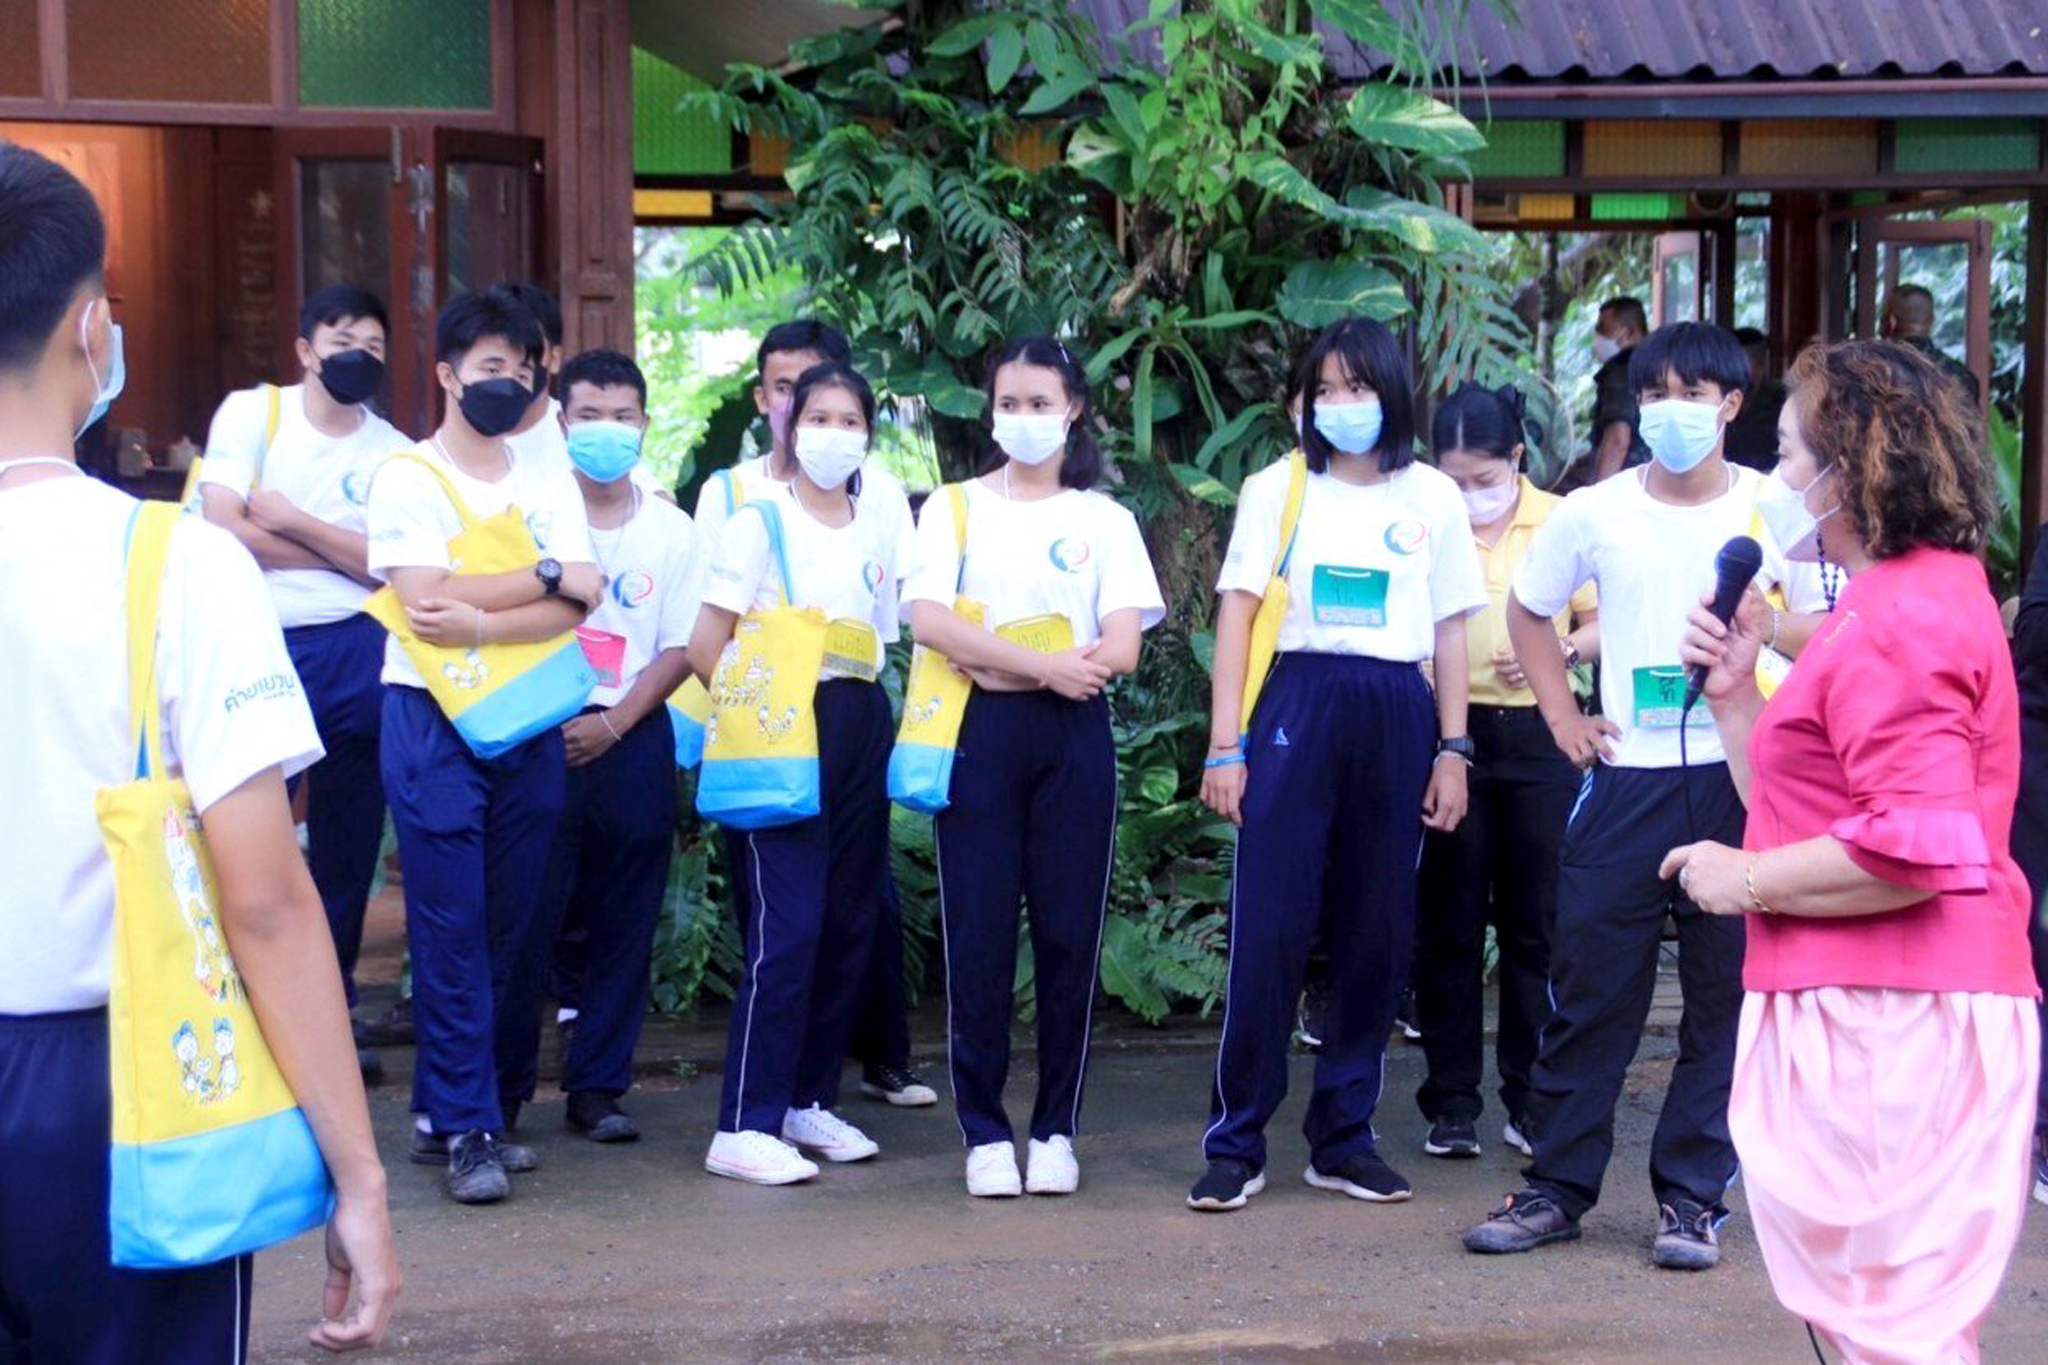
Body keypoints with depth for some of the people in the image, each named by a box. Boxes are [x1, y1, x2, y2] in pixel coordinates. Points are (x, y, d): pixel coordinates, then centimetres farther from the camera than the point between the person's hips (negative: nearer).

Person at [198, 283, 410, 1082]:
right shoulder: (251, 413, 0)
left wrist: (292, 521, -15)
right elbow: (223, 527, -11)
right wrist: (342, 556, -6)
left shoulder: (393, 454, 6)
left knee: (348, 845, 9)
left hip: (354, 654, 3)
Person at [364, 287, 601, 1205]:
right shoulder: (406, 478, -2)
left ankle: (443, 1110, 19)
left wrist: (481, 625, -19)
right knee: (450, 929, -5)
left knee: (504, 927, 7)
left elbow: (575, 609, -3)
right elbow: (427, 598, -17)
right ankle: (470, 1128, 0)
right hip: (433, 720, -5)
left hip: (529, 722, 5)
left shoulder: (549, 483, 11)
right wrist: (548, 574, -12)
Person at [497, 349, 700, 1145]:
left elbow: (679, 649, 4)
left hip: (630, 740, 2)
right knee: (526, 916, -2)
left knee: (623, 922, 5)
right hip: (540, 732, -2)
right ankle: (502, 1087, 8)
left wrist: (611, 726, -8)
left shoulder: (671, 531, 8)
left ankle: (596, 1086, 15)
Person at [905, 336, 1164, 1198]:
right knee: (978, 933, -3)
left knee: (1069, 931, 0)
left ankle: (1056, 1128, 11)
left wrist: (995, 661, -10)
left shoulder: (1104, 520, 11)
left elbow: (1120, 650, -1)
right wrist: (1041, 663, -15)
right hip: (979, 734, -1)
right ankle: (985, 1131, 6)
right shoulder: (955, 508, 9)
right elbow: (928, 620, -7)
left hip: (1072, 736, 1)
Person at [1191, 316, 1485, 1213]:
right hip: (1298, 707, -2)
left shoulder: (1434, 499, 10)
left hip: (1397, 718, 2)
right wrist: (1224, 744, -6)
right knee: (1268, 930, -6)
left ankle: (1343, 1137, 16)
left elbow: (1450, 633, 12)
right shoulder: (1277, 489, 5)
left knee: (1378, 935, 5)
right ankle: (1235, 1143, 1)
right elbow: (1237, 613, 1)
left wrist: (1453, 751, 5)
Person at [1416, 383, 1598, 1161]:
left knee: (1534, 921, 5)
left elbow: (1602, 623, 7)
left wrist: (1562, 649, -12)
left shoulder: (1561, 523, 3)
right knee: (1449, 923, 4)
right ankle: (1452, 1101, 12)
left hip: (1536, 737, 1)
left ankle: (1531, 1098, 15)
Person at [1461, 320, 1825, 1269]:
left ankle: (1693, 1197, 16)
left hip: (1742, 779, 0)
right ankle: (1558, 1186, 14)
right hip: (1628, 777, 1)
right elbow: (1529, 609, 18)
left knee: (1728, 996, 4)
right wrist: (1561, 716, 9)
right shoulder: (1595, 513, 4)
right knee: (1590, 992, 3)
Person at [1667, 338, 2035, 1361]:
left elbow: (1917, 847, -25)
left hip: (1887, 1021, -11)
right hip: (1875, 1010, 11)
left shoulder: (1903, 616, -14)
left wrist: (1747, 880, -14)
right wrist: (1734, 694, 11)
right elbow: (1807, 812, 21)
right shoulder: (1915, 597, 20)